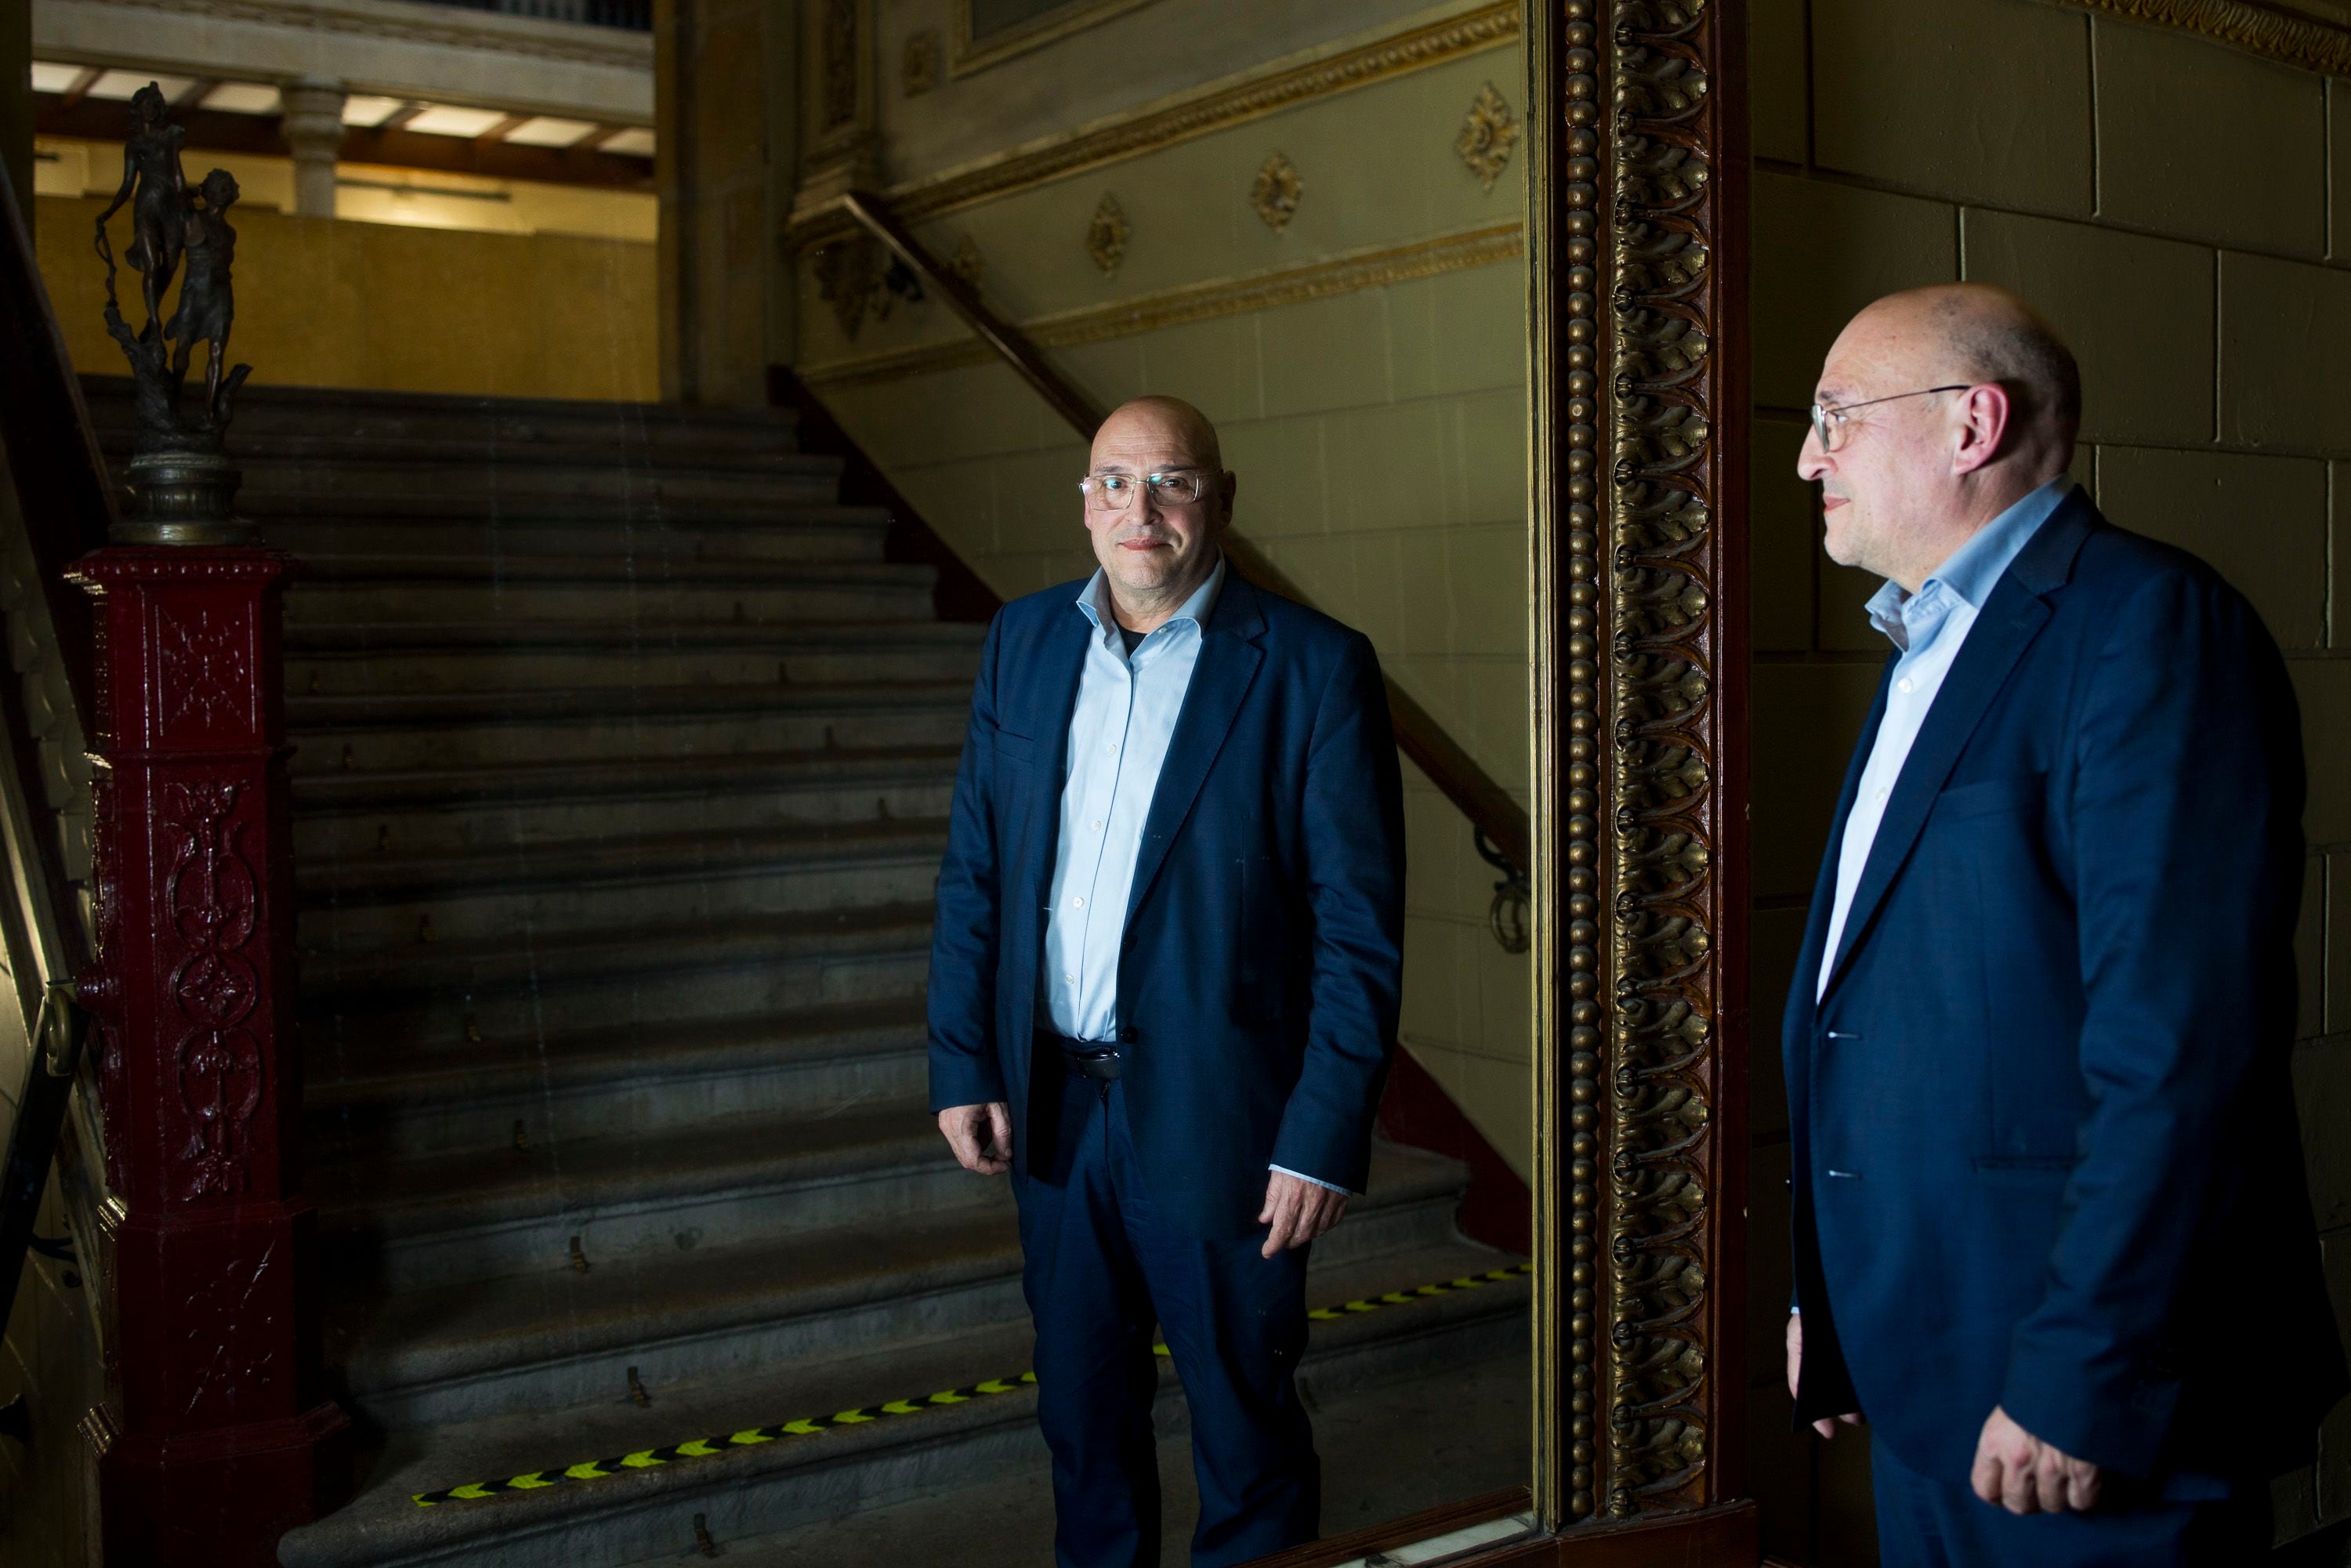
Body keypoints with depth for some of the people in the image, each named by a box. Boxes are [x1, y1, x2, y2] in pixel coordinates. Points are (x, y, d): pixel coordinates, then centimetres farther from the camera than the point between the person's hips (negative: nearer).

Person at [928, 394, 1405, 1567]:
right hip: (1054, 1110, 5)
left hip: (1216, 1120, -4)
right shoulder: (1022, 642, 4)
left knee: (1245, 1427, 11)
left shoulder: (1314, 667, -10)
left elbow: (1360, 931, -11)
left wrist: (1326, 1138, -15)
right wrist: (960, 1066, 3)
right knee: (1081, 1413, 20)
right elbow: (973, 873, 8)